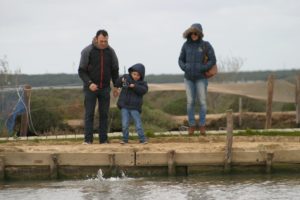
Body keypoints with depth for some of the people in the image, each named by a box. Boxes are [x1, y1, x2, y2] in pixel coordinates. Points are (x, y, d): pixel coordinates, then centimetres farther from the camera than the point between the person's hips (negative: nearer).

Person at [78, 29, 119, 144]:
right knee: (89, 114, -6)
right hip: (90, 88, -3)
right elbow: (81, 71, -10)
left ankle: (103, 139, 3)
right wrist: (89, 84, -25)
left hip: (105, 88, 3)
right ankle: (88, 140, -5)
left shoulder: (110, 51, -2)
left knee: (104, 114, 1)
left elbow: (115, 70, 8)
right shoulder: (87, 51, -12)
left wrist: (116, 87, 0)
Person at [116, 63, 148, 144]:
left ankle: (142, 139, 6)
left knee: (138, 124, -2)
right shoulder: (126, 77, 5)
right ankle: (125, 139, 11)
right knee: (125, 124, 0)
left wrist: (135, 86, -28)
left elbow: (144, 90, -17)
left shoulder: (142, 83, 1)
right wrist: (121, 80, -18)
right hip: (124, 106, 1)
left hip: (135, 108, -1)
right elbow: (117, 84, 3)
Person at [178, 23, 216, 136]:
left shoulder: (206, 45, -7)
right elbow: (181, 60, 7)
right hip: (189, 78, 2)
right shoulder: (186, 45, 2)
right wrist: (185, 68, -13)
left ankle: (202, 126, 6)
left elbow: (213, 60, -10)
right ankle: (192, 125, 11)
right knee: (190, 102, 2)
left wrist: (201, 69, -19)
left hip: (201, 78, -2)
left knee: (202, 102, -2)